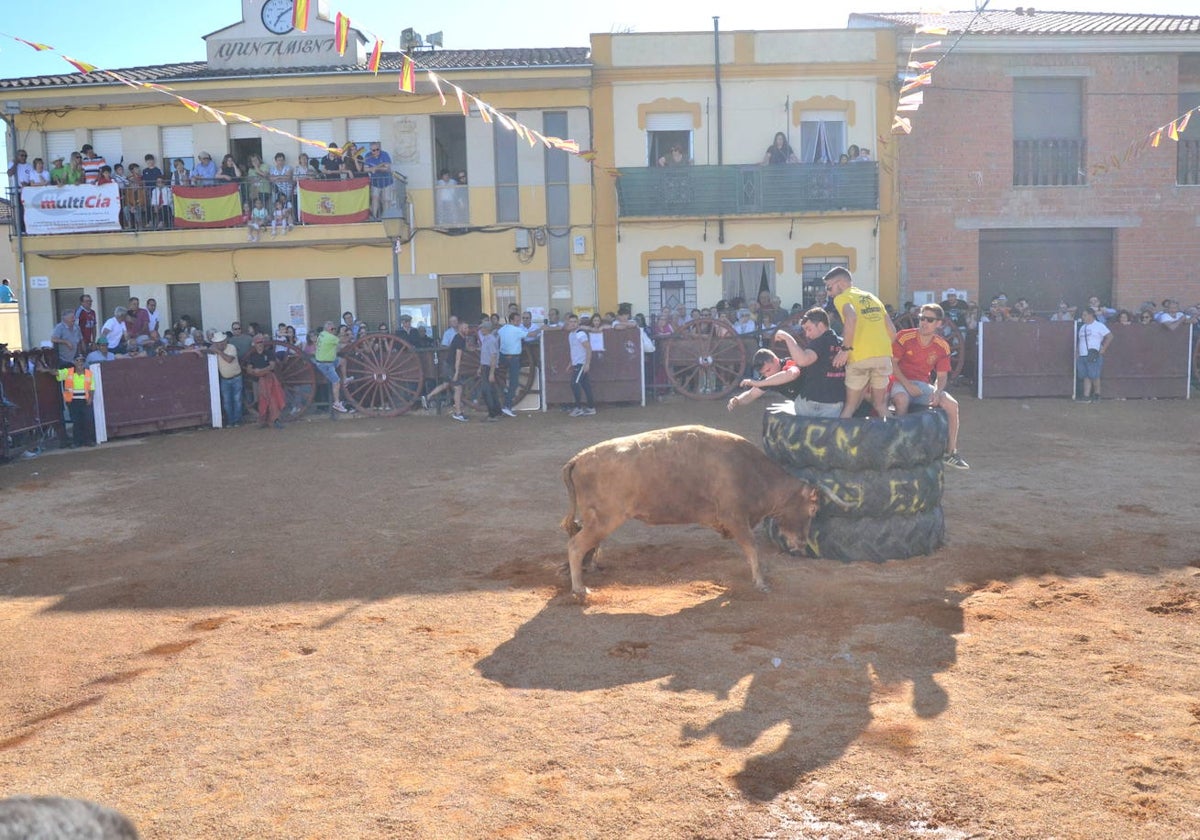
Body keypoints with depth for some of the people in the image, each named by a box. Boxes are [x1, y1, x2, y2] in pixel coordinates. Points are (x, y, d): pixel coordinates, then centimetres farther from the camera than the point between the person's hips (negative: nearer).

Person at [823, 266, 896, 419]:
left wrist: (845, 349, -12)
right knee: (880, 404, 16)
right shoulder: (872, 297, 22)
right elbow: (892, 331, 17)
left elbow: (851, 318, -18)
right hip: (884, 355, 5)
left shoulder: (842, 297, 5)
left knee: (851, 405, 5)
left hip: (860, 357, -5)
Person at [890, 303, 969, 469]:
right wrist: (907, 384, -19)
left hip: (923, 385, 4)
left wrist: (937, 391, -16)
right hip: (901, 382, -4)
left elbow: (941, 376, 5)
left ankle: (951, 453, -3)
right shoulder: (904, 337, -10)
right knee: (902, 399, -39)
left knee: (952, 404, -15)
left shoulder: (942, 347, 2)